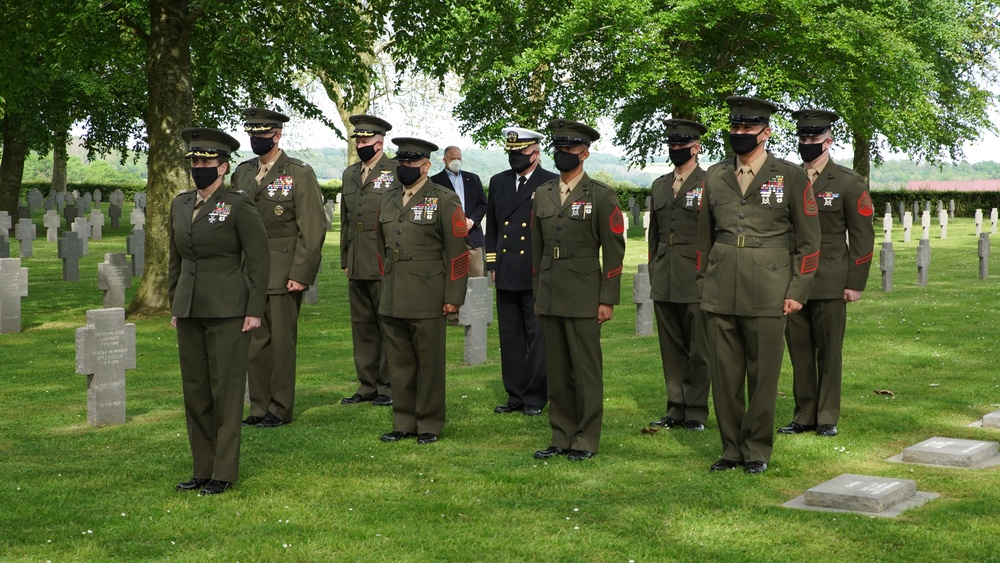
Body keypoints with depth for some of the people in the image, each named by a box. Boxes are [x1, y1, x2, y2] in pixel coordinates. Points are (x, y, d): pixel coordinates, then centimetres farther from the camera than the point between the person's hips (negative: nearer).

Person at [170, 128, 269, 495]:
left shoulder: (239, 205, -6)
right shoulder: (180, 205, 12)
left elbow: (258, 259, -7)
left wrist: (255, 311, -11)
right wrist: (174, 307, 15)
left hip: (228, 311, -6)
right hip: (190, 310, 6)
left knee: (226, 390, -1)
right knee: (195, 390, 9)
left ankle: (224, 472, 6)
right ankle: (203, 469, 18)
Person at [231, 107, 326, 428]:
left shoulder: (299, 174, -5)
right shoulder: (242, 173, 12)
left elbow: (313, 229, -9)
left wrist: (301, 274, -14)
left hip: (283, 274, -5)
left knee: (281, 341, 0)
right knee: (256, 342, 9)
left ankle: (280, 410, 9)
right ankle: (259, 408, 18)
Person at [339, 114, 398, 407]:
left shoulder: (397, 172, -4)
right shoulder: (350, 174, 16)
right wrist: (345, 260, 17)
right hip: (358, 267, 6)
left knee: (388, 326, -1)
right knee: (362, 327, 10)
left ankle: (389, 387, 7)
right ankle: (367, 386, 18)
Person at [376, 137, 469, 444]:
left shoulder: (444, 200, -5)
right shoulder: (387, 201, 14)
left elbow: (457, 252, -8)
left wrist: (453, 297, -11)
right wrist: (385, 287, 17)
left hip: (427, 300, -6)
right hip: (393, 300, 6)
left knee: (429, 362, 2)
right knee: (399, 361, 10)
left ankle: (429, 425, 12)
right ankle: (404, 423, 19)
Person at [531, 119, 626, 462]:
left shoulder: (601, 196, -3)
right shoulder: (542, 195, 12)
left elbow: (614, 250, -6)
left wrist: (608, 300, -10)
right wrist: (537, 293, 14)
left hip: (583, 299, -5)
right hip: (549, 298, 5)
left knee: (586, 370, 0)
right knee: (556, 370, 9)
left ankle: (586, 440, 7)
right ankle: (561, 437, 17)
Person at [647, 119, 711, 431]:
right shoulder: (659, 186, 16)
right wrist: (653, 273, 16)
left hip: (696, 279, -6)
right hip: (663, 282, 6)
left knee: (698, 349, 0)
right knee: (671, 347, 9)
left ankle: (696, 412, 7)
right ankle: (676, 409, 16)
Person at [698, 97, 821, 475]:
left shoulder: (791, 177, 1)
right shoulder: (714, 177, 11)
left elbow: (809, 240, 1)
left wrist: (797, 291, -4)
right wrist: (703, 282, 13)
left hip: (767, 293, -3)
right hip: (721, 293, 3)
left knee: (763, 375, 2)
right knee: (723, 374, 6)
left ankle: (757, 450, 14)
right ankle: (731, 448, 17)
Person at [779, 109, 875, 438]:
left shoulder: (849, 183, 0)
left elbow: (862, 236, -1)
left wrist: (856, 283, -7)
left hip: (830, 284, -4)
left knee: (829, 353, 2)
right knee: (799, 351, 6)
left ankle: (828, 418, 11)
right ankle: (804, 416, 14)